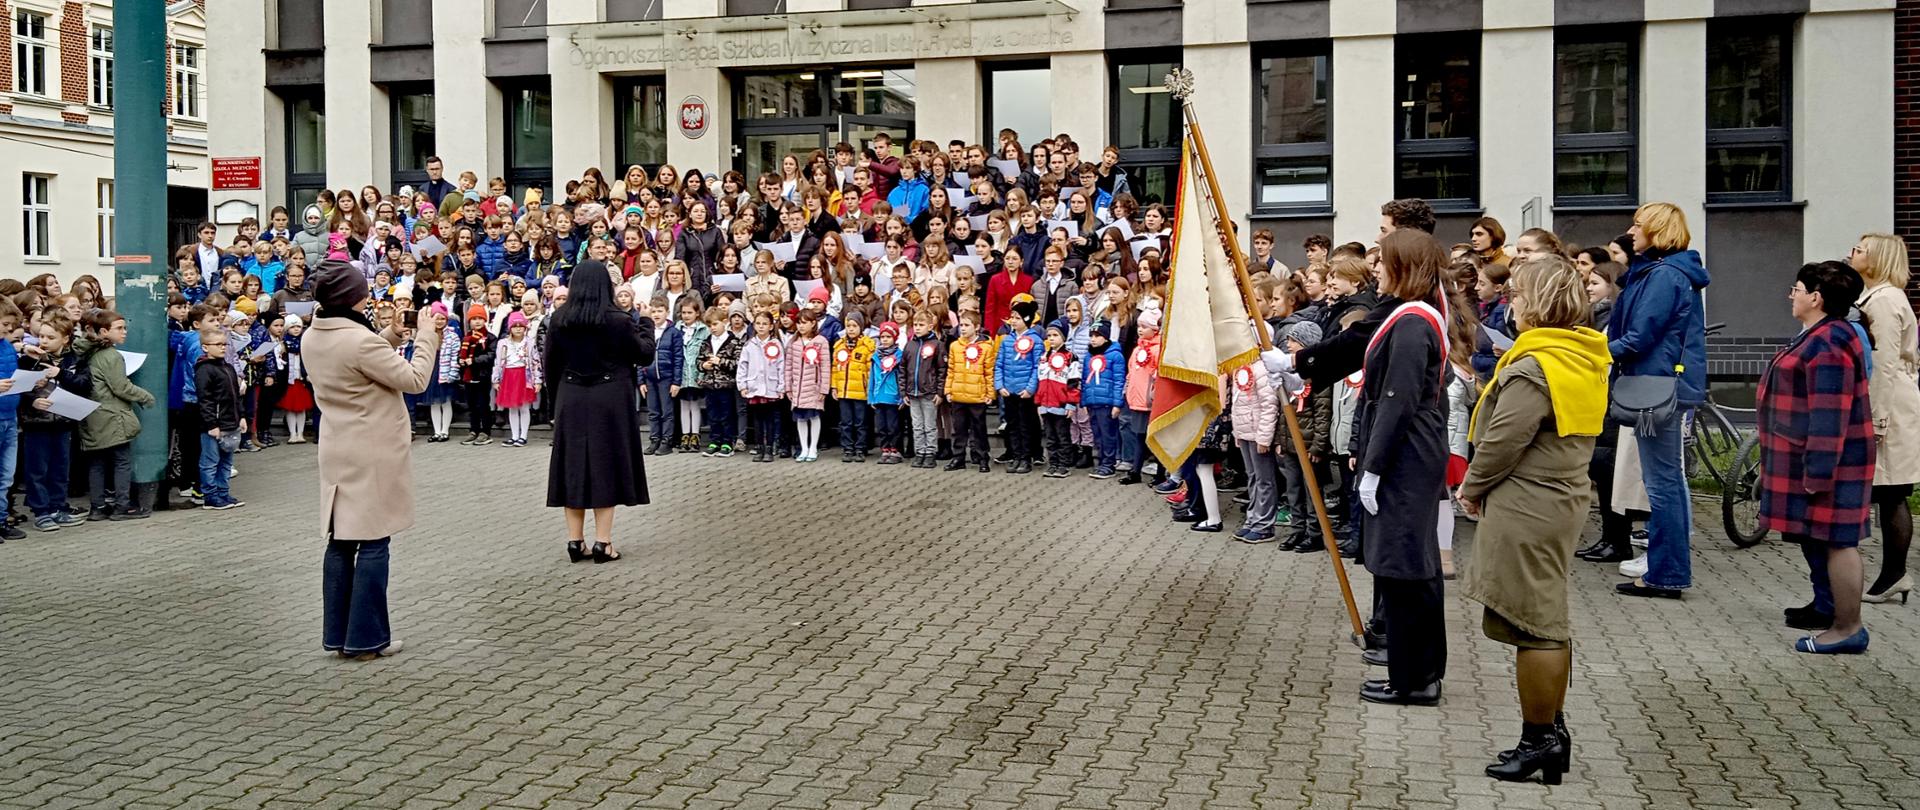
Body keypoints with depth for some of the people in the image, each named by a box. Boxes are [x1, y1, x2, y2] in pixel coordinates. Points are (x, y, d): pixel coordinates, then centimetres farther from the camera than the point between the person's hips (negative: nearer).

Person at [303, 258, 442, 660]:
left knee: (340, 541, 12)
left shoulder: (311, 339, 4)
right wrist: (428, 336, -5)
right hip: (373, 454, -8)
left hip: (338, 454, 8)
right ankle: (367, 638, 5)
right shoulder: (359, 341, -22)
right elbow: (414, 380, -15)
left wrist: (391, 337, 15)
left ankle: (337, 634, 18)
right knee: (373, 543, 0)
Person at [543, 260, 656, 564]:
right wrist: (646, 324, 15)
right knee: (606, 463, 3)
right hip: (610, 402, -3)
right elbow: (645, 356, -1)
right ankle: (602, 542, 2)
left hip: (570, 401, 3)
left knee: (573, 465, 10)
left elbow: (550, 366, 4)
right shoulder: (617, 321, -12)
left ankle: (575, 541, 11)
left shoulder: (559, 319, -3)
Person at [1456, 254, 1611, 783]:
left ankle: (1539, 740, 5)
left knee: (1532, 626, -3)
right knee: (1548, 621, 17)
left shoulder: (1534, 368, -20)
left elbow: (1502, 442, -19)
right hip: (1563, 498, 10)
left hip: (1527, 510, -10)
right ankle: (1552, 730, 26)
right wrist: (1485, 488, 17)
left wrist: (1472, 488, -1)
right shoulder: (1584, 358, 11)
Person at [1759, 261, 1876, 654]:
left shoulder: (1829, 345, -20)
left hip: (1827, 458, -11)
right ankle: (1827, 606, 31)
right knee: (1815, 534, 19)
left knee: (1834, 538, -8)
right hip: (1811, 455, 11)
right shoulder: (1823, 336, 15)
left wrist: (1818, 471, -25)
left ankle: (1849, 628, -4)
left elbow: (1830, 414, -25)